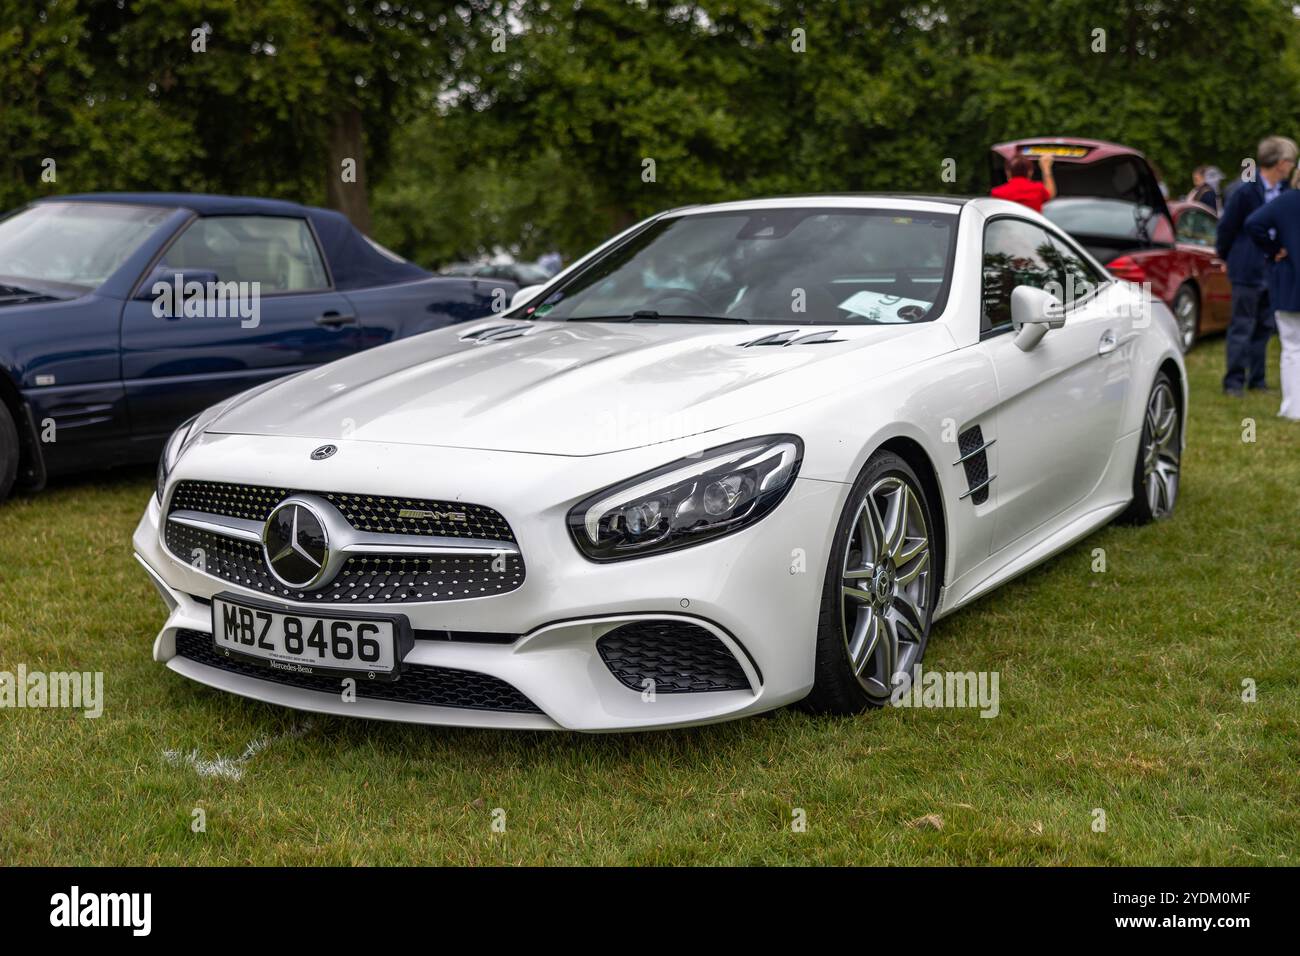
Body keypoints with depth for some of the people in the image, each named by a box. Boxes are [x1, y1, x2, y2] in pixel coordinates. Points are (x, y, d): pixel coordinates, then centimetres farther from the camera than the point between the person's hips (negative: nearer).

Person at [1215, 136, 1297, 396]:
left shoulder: (1284, 192, 5)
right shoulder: (1245, 191, -15)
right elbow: (1226, 227, -7)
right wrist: (1225, 257, 3)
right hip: (1248, 270, -6)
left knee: (1264, 327, 12)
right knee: (1242, 327, 0)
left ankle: (1256, 379, 20)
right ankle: (1234, 381, 7)